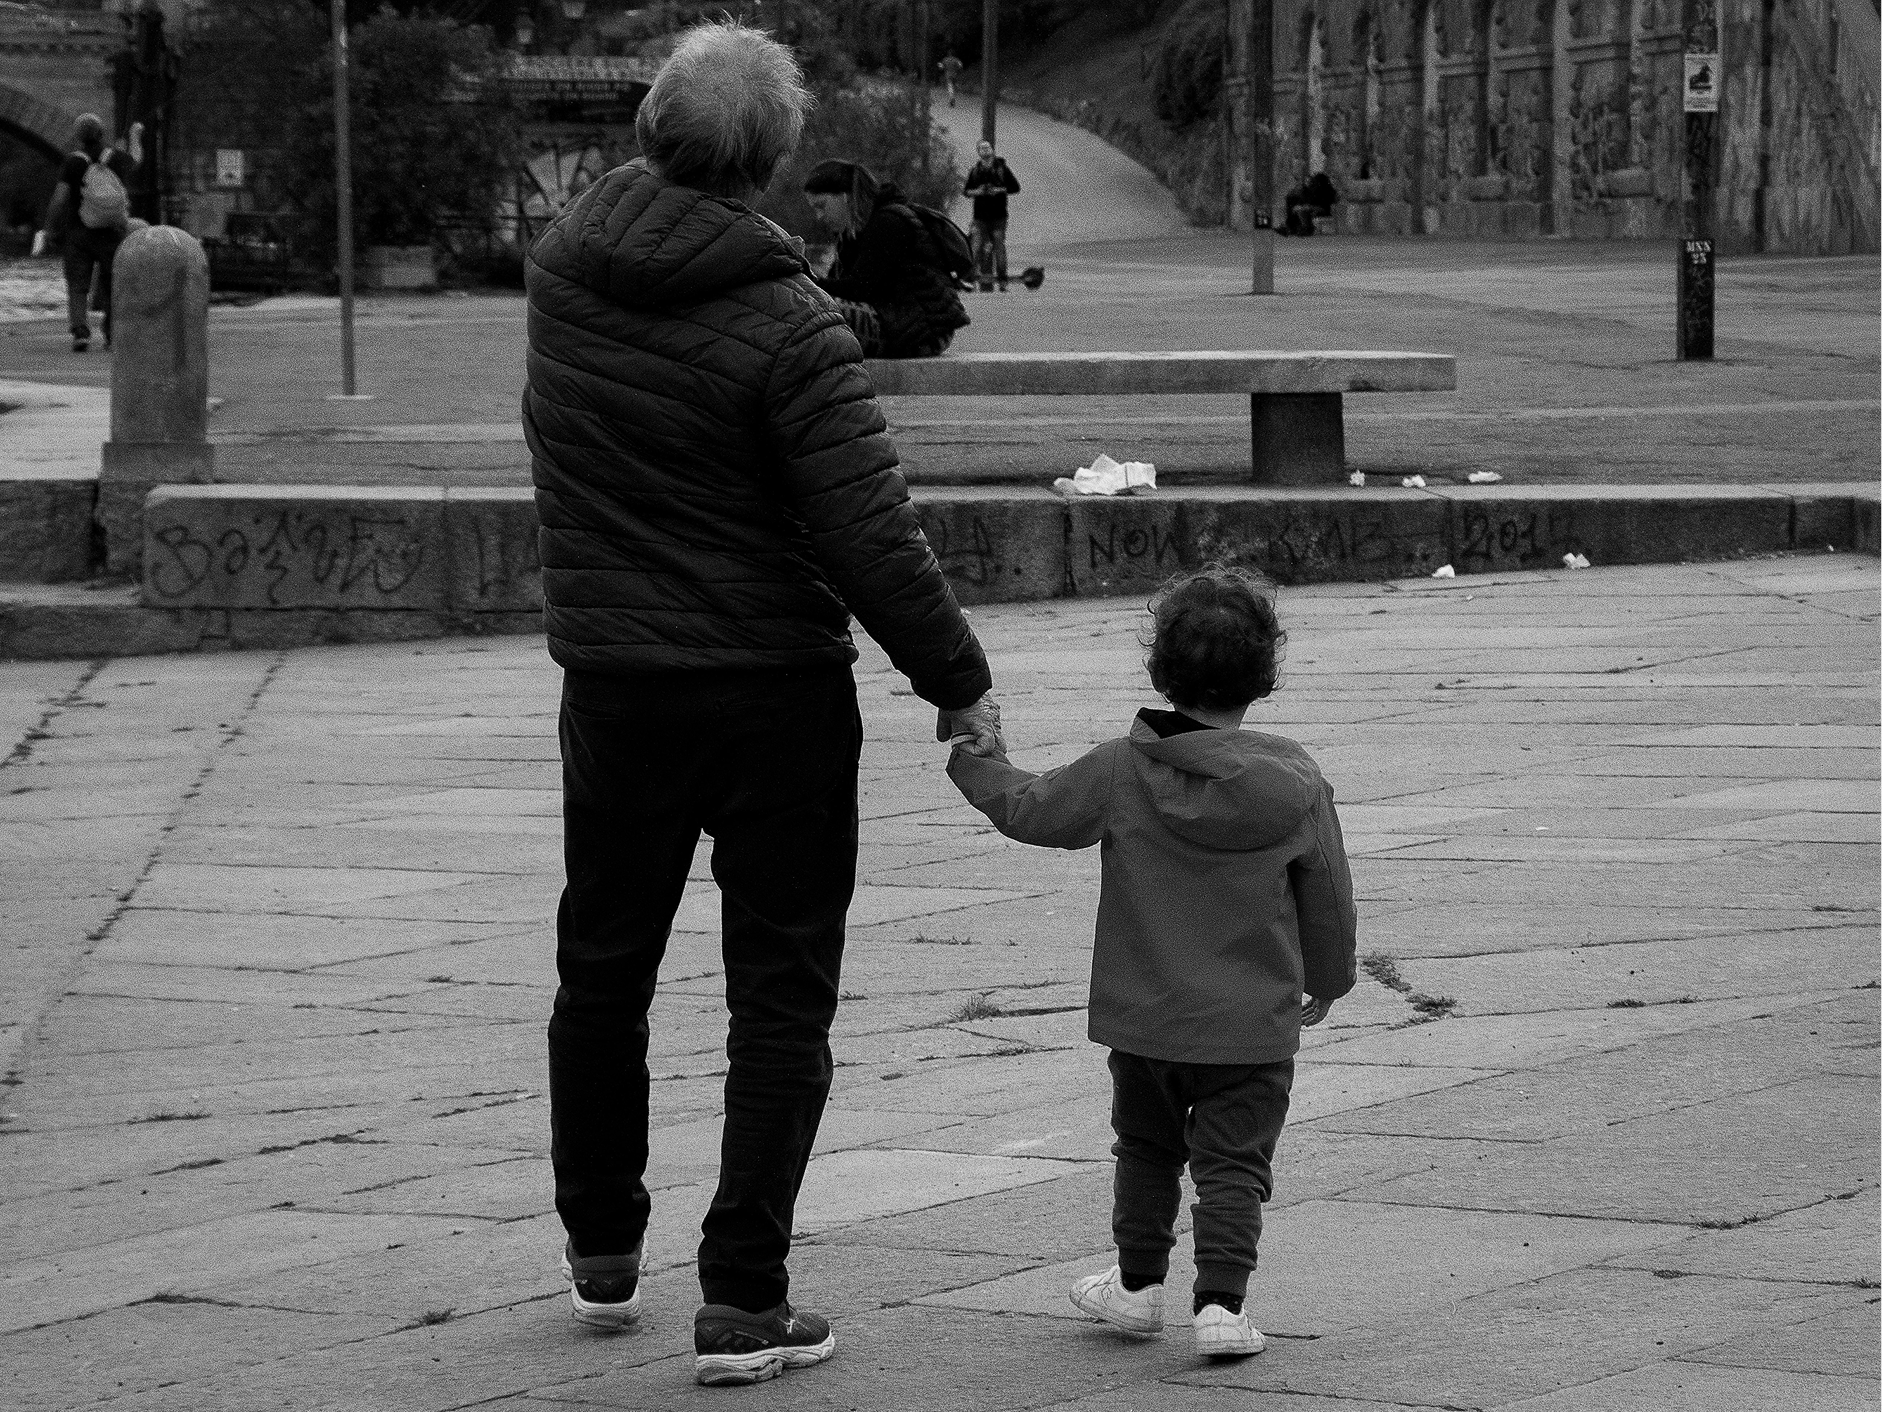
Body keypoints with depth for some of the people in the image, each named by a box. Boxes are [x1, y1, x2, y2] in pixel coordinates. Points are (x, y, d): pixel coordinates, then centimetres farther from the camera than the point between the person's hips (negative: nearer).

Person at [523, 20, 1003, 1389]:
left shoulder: (563, 265, -4)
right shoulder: (787, 325, -18)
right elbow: (871, 537, -20)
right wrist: (959, 681, -11)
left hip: (613, 684, 5)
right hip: (777, 694, -5)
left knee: (603, 965, 21)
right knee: (781, 994, 5)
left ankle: (602, 1250, 34)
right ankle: (742, 1302, 4)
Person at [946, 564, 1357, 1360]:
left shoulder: (1120, 771, -10)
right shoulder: (1295, 785, -9)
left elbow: (1030, 810, 2)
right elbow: (1328, 899, 0)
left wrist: (973, 763, 21)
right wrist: (1328, 979, 18)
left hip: (1144, 1016, 1)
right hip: (1254, 1025, -1)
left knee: (1147, 1147, 21)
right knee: (1232, 1163, 4)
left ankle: (1138, 1284, 30)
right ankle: (1222, 1302, -8)